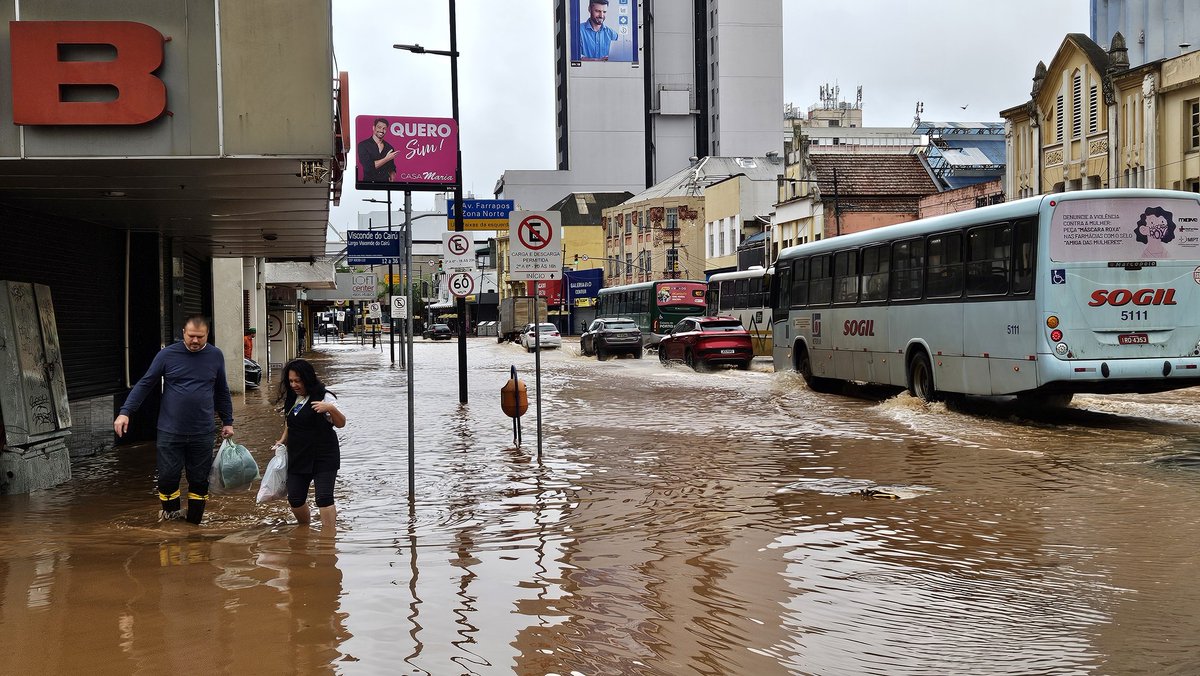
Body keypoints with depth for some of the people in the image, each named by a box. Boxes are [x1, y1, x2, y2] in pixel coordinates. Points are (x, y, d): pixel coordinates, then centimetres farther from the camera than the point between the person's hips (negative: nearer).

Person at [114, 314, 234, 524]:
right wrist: (125, 412, -8)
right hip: (170, 432, -2)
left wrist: (227, 421, 14)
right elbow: (144, 384, -1)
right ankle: (171, 514, 20)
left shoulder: (215, 356, 4)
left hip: (202, 434, 2)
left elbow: (222, 391, 14)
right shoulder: (168, 355, -3)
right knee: (168, 478, -2)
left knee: (199, 481, 7)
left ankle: (193, 524, 21)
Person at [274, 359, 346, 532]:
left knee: (324, 498, -14)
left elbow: (341, 423, -16)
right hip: (298, 457, 7)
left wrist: (331, 408, -35)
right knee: (295, 499, 7)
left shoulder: (323, 397, -11)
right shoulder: (291, 398, 10)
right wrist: (283, 440, 12)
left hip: (323, 457, -7)